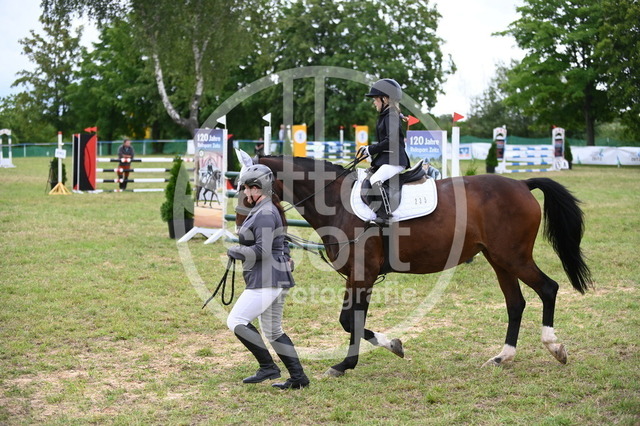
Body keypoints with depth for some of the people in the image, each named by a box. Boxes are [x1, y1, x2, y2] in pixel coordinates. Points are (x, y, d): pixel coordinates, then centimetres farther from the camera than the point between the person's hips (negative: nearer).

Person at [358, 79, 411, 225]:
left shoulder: (391, 117, -12)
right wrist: (368, 149, 8)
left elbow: (391, 141, -22)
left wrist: (370, 150, -15)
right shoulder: (385, 117, 20)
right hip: (385, 158, 12)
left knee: (376, 179, -30)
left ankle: (386, 215, -32)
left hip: (394, 159, -11)